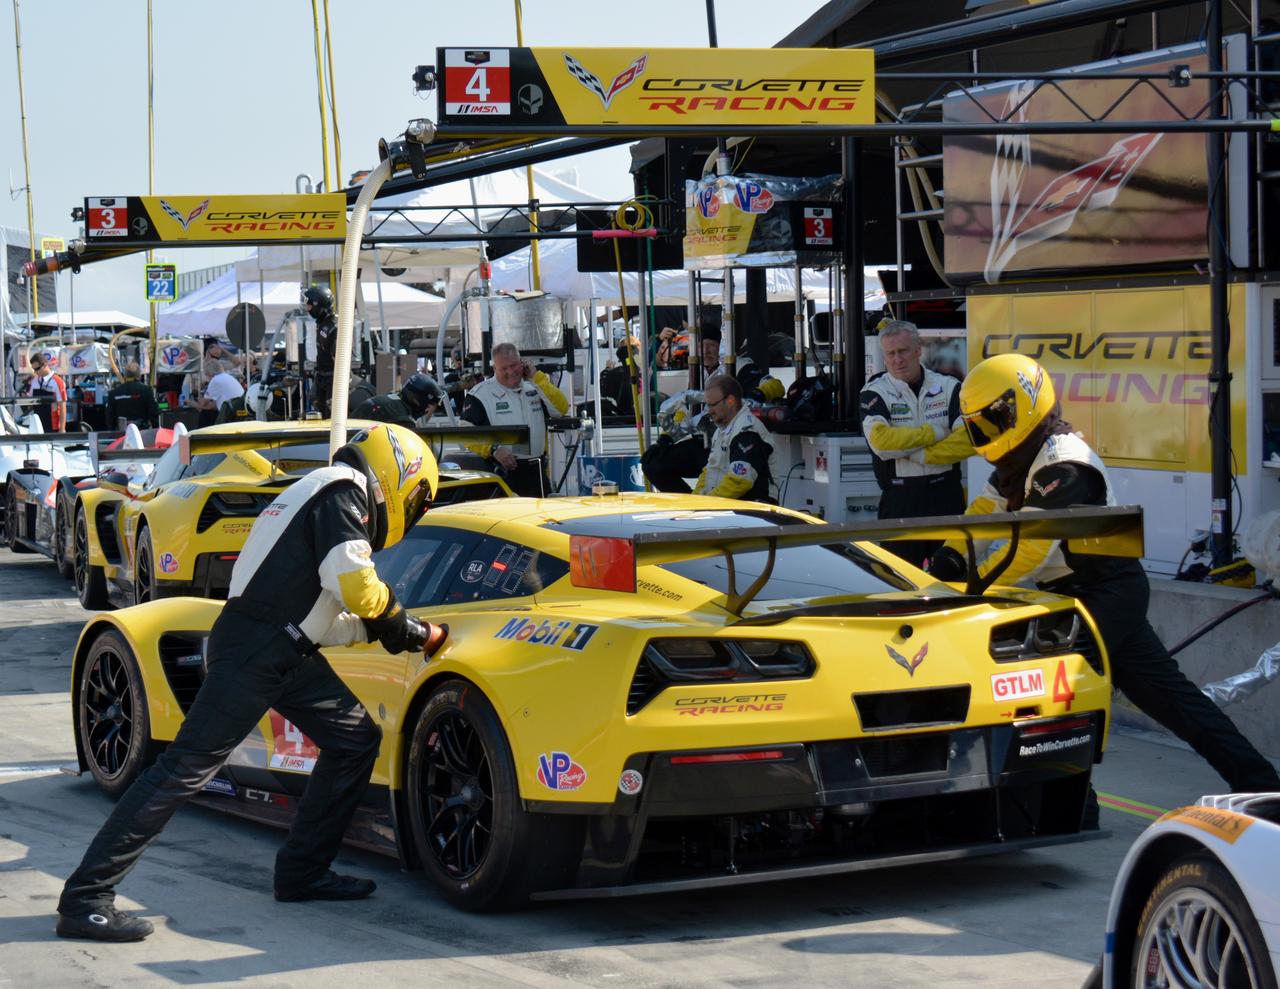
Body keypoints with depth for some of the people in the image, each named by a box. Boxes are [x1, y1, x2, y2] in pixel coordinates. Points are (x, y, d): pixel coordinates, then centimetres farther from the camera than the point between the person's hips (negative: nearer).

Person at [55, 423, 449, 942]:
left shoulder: (323, 491, 25)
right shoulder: (343, 489, -6)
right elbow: (353, 581, -17)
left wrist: (377, 629, 18)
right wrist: (412, 632, -2)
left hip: (285, 653, 10)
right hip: (254, 651, -10)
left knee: (355, 738, 13)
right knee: (188, 766, -12)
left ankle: (301, 873, 19)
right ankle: (85, 899, -12)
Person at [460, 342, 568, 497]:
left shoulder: (534, 389, 16)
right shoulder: (480, 394, -1)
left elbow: (561, 408, 1)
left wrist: (536, 377, 0)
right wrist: (494, 450, -21)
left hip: (536, 472, 5)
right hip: (503, 472, -5)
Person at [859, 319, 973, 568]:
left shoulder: (949, 387, 5)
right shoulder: (875, 393, -2)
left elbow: (969, 440, -8)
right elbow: (880, 440, -20)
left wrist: (918, 455, -14)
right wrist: (935, 433, -12)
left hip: (947, 496, 2)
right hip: (900, 499, -2)